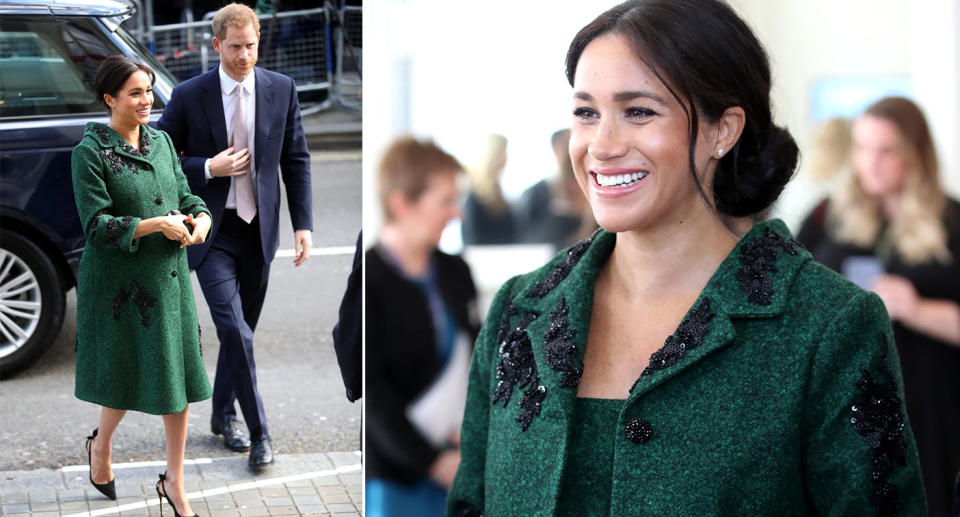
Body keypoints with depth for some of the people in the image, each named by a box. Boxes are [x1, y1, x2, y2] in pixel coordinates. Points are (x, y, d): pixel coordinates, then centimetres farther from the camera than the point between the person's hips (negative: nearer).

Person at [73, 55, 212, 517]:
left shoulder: (161, 140, 7)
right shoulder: (90, 151, -11)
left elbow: (184, 193, 13)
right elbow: (96, 224, -15)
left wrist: (200, 217, -9)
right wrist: (154, 224, -23)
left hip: (170, 275, 5)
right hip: (120, 280, -5)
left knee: (179, 377, 5)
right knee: (128, 375, 8)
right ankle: (101, 445, 40)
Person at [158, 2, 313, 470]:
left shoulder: (282, 90, 1)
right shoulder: (189, 96, -6)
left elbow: (296, 160, 5)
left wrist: (303, 224, -1)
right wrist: (208, 169, -15)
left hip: (259, 229, 3)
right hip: (212, 232, -3)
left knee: (242, 329, 14)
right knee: (235, 331, -12)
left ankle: (223, 414, 33)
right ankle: (257, 431, -2)